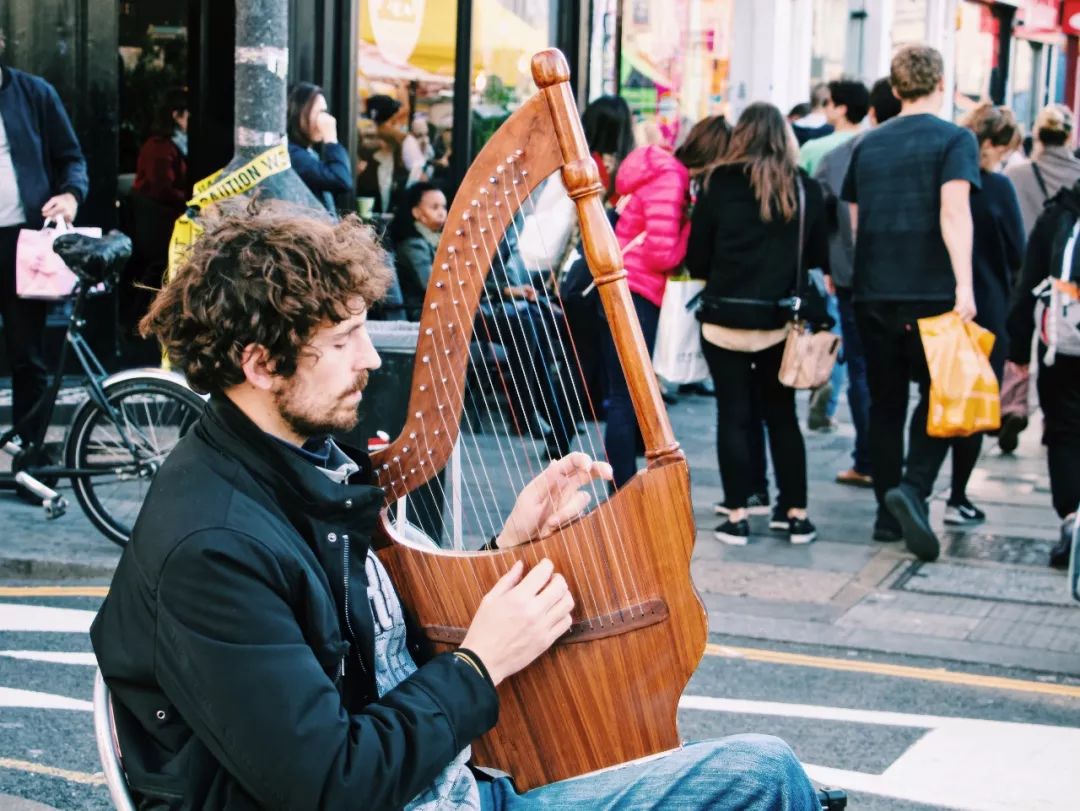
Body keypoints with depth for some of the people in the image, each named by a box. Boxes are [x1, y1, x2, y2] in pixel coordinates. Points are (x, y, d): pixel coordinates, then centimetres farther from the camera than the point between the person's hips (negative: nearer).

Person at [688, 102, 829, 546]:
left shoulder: (720, 184, -6)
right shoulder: (806, 189, 0)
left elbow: (696, 256, -3)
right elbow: (820, 257, 5)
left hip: (725, 316, -2)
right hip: (781, 321, 2)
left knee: (733, 416, 5)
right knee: (782, 414, 14)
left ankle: (737, 516, 5)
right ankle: (796, 513, 18)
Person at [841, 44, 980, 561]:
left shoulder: (867, 144, 12)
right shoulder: (955, 140, -3)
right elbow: (954, 212, -15)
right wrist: (964, 285, -19)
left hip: (873, 293, 4)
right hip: (931, 292, -4)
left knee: (885, 402, 12)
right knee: (938, 397, 5)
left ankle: (888, 514, 15)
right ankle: (913, 488, -15)